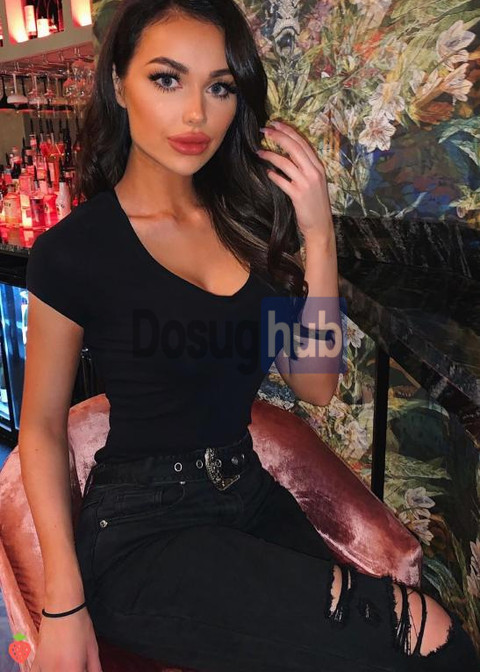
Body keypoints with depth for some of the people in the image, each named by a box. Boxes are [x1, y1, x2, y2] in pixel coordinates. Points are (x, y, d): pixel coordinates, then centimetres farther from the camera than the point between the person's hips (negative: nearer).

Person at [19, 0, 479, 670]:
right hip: (139, 530, -5)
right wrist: (64, 605, -9)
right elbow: (41, 424, -4)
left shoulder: (248, 220, 3)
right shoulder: (74, 250, -10)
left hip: (252, 497, 5)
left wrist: (318, 234, -10)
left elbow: (315, 385, 0)